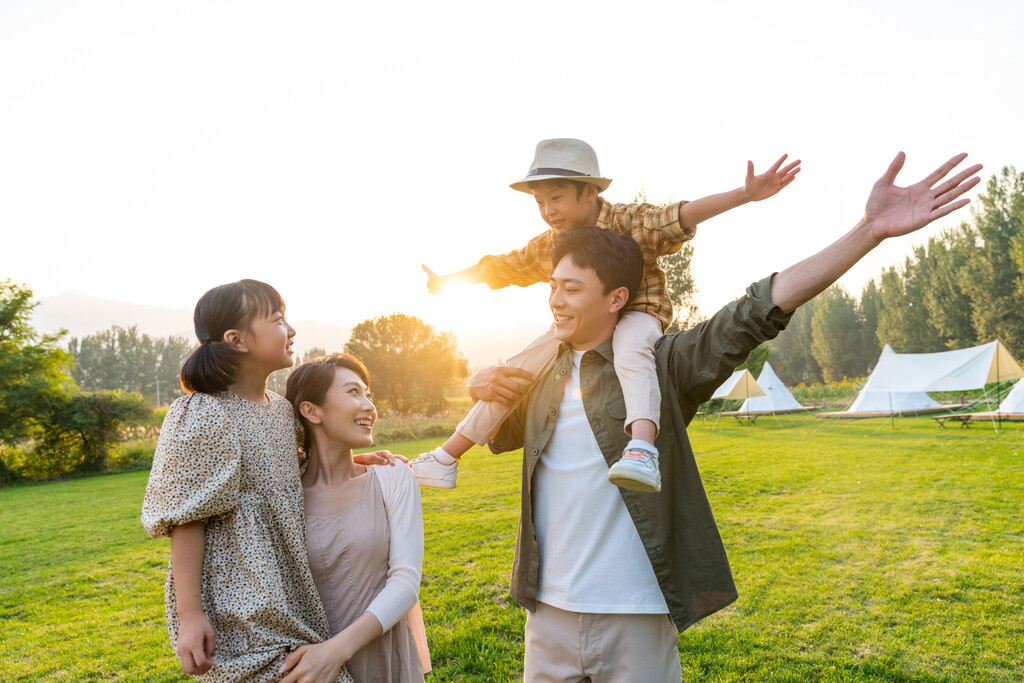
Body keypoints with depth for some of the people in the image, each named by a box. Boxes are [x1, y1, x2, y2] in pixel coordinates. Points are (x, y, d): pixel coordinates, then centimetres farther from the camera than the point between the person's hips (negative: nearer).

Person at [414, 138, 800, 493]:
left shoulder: (627, 223, -17)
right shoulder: (547, 247, 1)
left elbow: (680, 217, -30)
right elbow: (500, 267, 14)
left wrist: (746, 194, -42)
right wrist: (449, 281, 21)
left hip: (637, 314, -5)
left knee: (630, 350, -42)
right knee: (512, 374, 1)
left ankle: (642, 450, -61)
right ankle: (447, 458, 10)